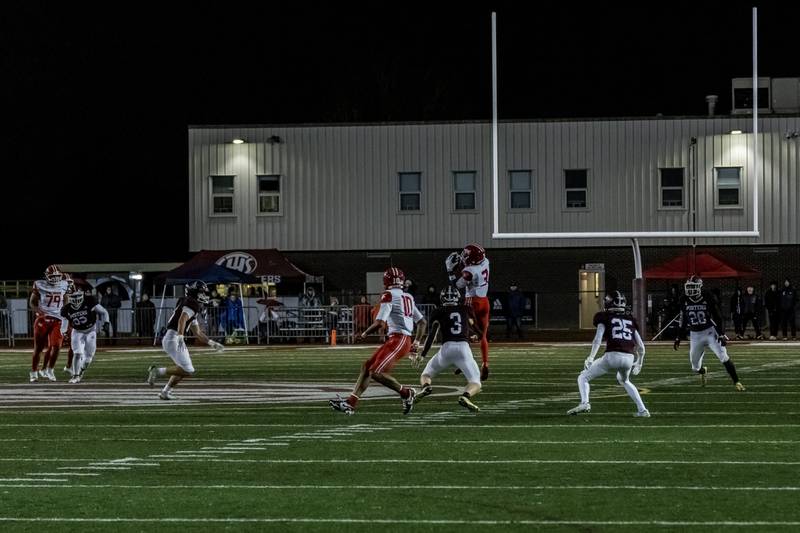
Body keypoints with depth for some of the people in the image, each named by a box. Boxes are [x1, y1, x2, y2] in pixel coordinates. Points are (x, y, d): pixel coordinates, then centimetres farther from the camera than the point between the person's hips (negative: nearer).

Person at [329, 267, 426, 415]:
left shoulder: (389, 296, -8)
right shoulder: (408, 298, 18)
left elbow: (380, 323, -15)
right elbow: (422, 322, 23)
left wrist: (365, 333, 1)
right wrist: (416, 342, 28)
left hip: (398, 340, -9)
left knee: (376, 372, -13)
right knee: (367, 366, 9)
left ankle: (406, 393, -1)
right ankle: (351, 403, 7)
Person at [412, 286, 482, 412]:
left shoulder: (439, 313, 11)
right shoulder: (466, 309, 17)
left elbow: (432, 334, 0)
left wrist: (423, 355, -1)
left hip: (446, 348, 0)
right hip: (464, 348, 0)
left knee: (426, 375, 21)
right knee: (476, 384, 3)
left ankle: (426, 387, -15)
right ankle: (465, 396, -32)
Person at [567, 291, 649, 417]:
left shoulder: (605, 318, 11)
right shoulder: (631, 321, 22)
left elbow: (598, 339, -6)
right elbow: (641, 347, 21)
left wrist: (591, 357, -8)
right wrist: (639, 363, 36)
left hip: (612, 356, -4)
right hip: (629, 358, 4)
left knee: (583, 377, 10)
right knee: (624, 381, 36)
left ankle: (584, 402, -17)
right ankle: (642, 409, 26)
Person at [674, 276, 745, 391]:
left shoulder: (707, 299, -12)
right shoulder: (684, 301, -1)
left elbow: (717, 318, -9)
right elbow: (683, 321, 10)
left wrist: (721, 334, -15)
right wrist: (678, 338, 10)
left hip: (710, 332, -4)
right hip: (695, 335, 4)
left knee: (724, 357, -18)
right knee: (695, 366, 6)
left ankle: (737, 382, -13)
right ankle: (703, 371, 43)